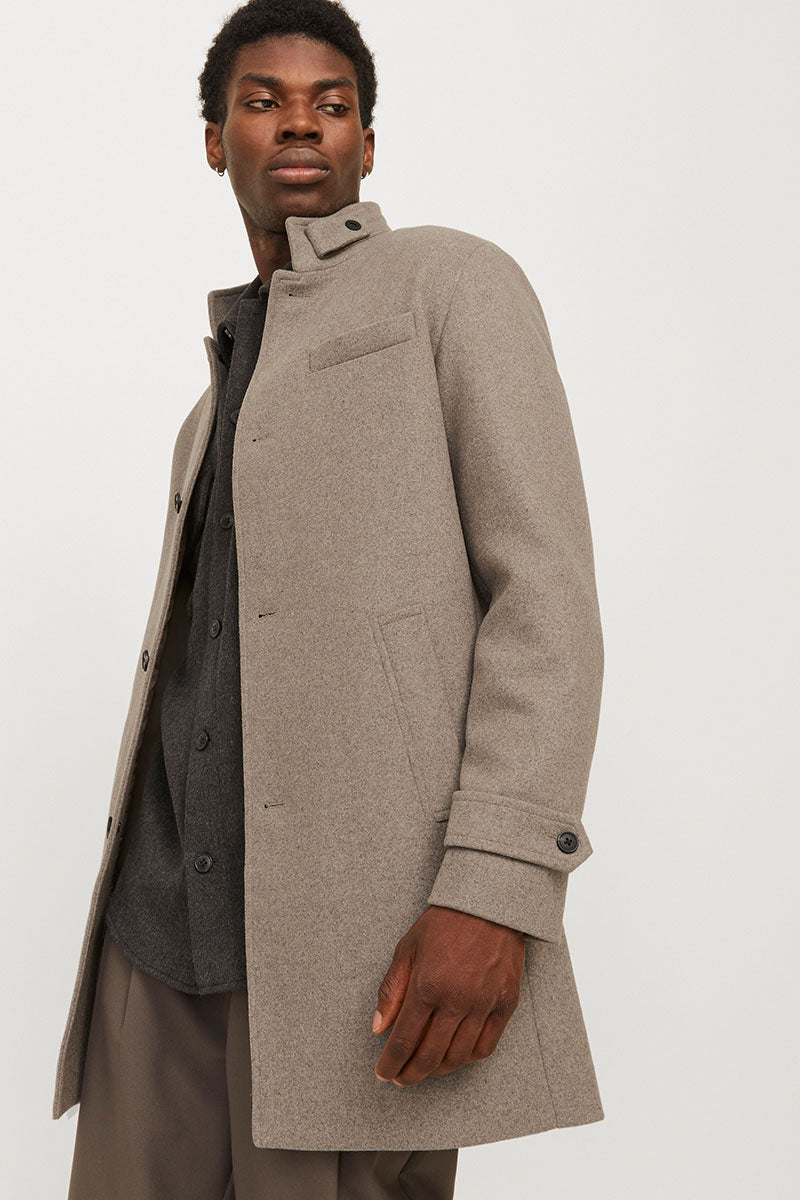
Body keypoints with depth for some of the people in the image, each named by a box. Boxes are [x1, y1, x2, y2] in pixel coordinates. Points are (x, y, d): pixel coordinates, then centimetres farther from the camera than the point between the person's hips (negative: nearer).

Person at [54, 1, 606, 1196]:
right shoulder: (234, 394, 26)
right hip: (175, 915, 7)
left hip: (372, 913, -7)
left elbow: (546, 588, -8)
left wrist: (495, 890, -20)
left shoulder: (459, 280, 4)